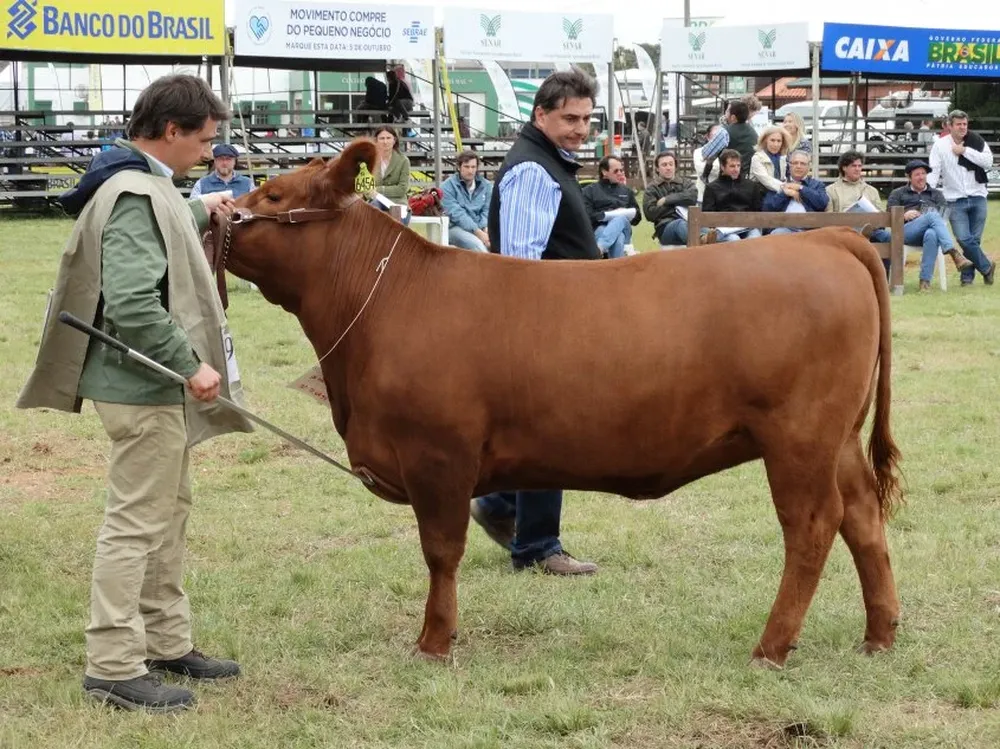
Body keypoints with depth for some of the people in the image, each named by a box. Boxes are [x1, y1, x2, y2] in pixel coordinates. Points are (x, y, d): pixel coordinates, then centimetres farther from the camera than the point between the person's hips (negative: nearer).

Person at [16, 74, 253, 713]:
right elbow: (133, 304, -28)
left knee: (169, 511, 18)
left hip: (156, 382, 11)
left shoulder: (143, 184, 10)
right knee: (138, 521, -4)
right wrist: (190, 365, -23)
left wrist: (198, 212, 26)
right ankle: (114, 667, 2)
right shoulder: (136, 195, -21)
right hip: (143, 386, -11)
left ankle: (167, 643, 29)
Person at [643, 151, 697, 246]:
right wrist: (675, 203, 6)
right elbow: (650, 214, 2)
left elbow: (692, 196, 0)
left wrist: (667, 200, 1)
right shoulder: (652, 190, 18)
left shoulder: (686, 183, 24)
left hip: (689, 221, 3)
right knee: (680, 224, -39)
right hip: (665, 228, -3)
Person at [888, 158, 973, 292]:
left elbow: (942, 214, 11)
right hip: (906, 232, -1)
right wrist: (904, 215, -7)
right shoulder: (897, 194, 28)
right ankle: (955, 254, -52)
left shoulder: (936, 194, 30)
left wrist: (923, 215, -9)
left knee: (931, 235, -41)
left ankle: (925, 280, -46)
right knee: (932, 215, -34)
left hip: (931, 228, 1)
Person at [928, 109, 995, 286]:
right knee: (964, 239, -13)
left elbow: (988, 162, -10)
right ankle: (986, 267, 6)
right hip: (955, 200, -1)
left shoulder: (977, 142, 2)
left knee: (975, 239, 3)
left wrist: (965, 151, -14)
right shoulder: (940, 146, 0)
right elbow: (934, 172, -3)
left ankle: (967, 276, 15)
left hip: (978, 197, 1)